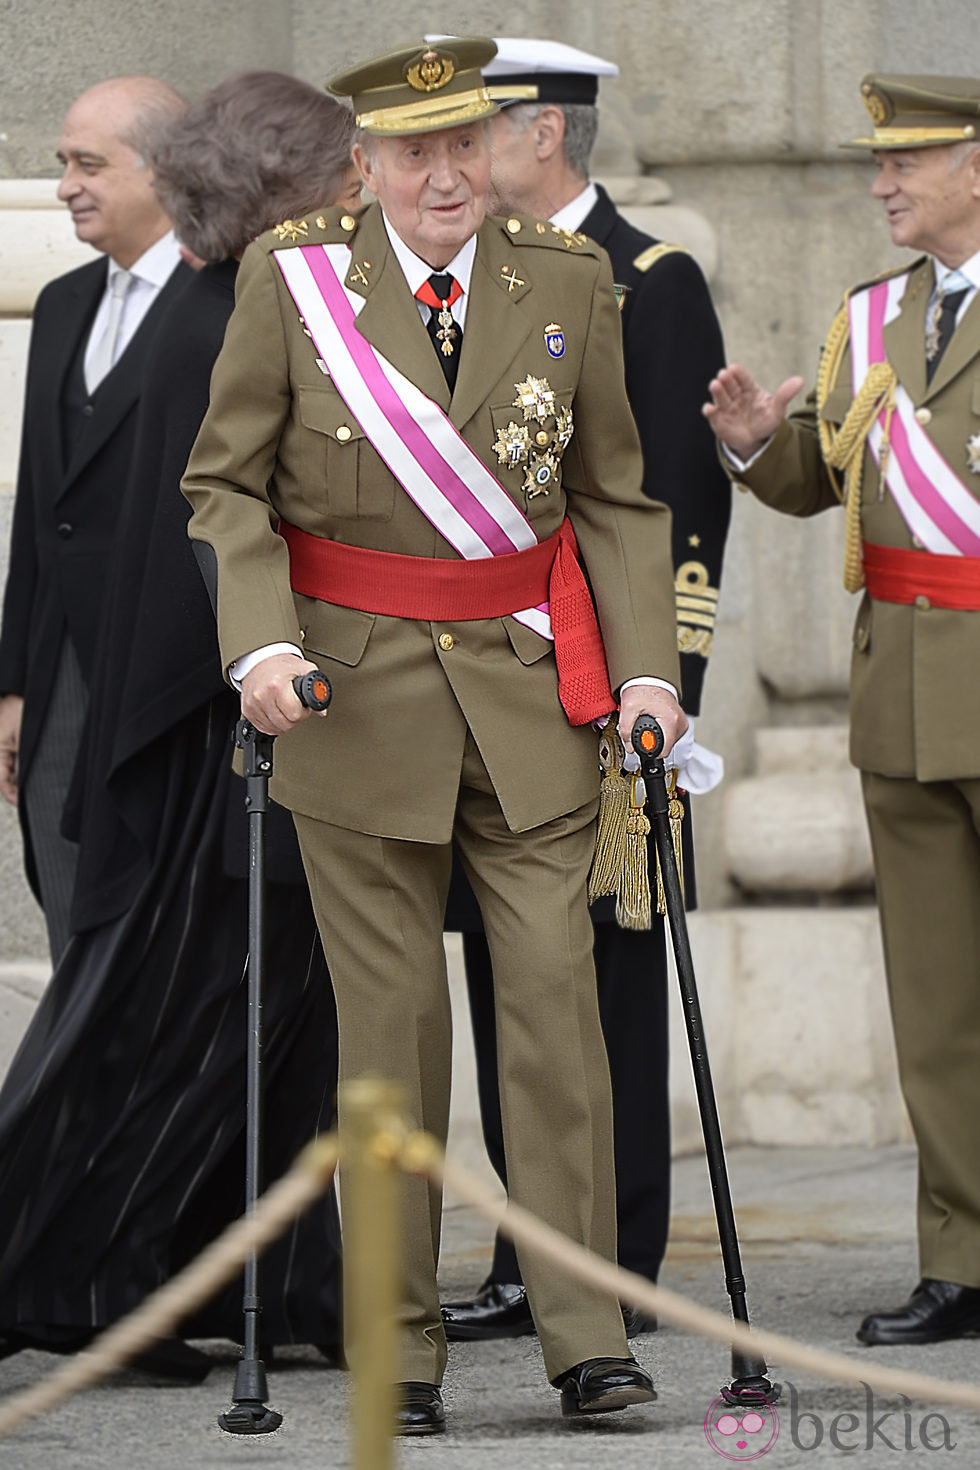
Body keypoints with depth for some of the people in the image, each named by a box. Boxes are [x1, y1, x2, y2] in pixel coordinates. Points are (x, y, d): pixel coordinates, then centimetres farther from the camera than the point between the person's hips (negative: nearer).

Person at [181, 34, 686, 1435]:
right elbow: (227, 483, 1)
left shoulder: (569, 281, 2)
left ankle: (586, 1330, 0)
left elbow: (615, 494, 9)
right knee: (391, 1020, 1)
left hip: (529, 690, 2)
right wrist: (260, 643, -14)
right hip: (359, 693, -1)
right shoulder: (293, 278, -4)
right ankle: (402, 1353, 8)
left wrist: (644, 667, -2)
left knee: (557, 991, -5)